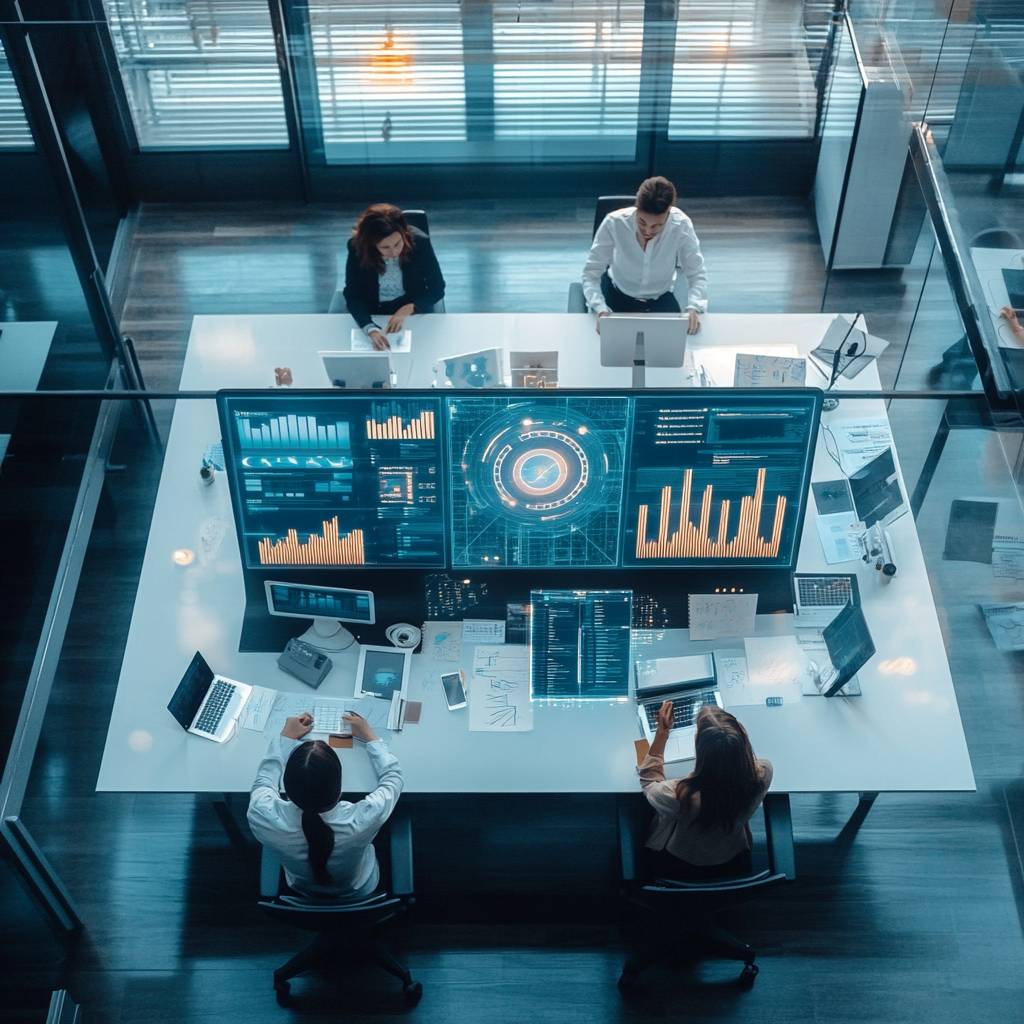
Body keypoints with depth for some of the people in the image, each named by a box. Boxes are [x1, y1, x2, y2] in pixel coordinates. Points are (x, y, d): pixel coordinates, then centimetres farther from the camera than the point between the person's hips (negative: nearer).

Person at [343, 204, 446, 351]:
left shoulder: (420, 242, -20)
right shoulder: (357, 247, -20)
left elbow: (437, 289, -11)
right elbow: (352, 295, -20)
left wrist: (407, 310, -27)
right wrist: (371, 330, -38)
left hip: (414, 313, -1)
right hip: (372, 315, 1)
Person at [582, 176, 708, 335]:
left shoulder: (681, 225, -27)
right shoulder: (614, 223, -30)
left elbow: (697, 275, -18)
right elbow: (591, 274, -24)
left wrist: (693, 307, -38)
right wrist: (601, 310, -42)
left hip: (660, 299, 1)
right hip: (617, 295, 0)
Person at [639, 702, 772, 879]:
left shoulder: (681, 795, -42)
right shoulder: (762, 774, -34)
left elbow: (649, 781, -16)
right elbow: (737, 752, -7)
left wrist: (662, 732, -15)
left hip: (678, 869, -2)